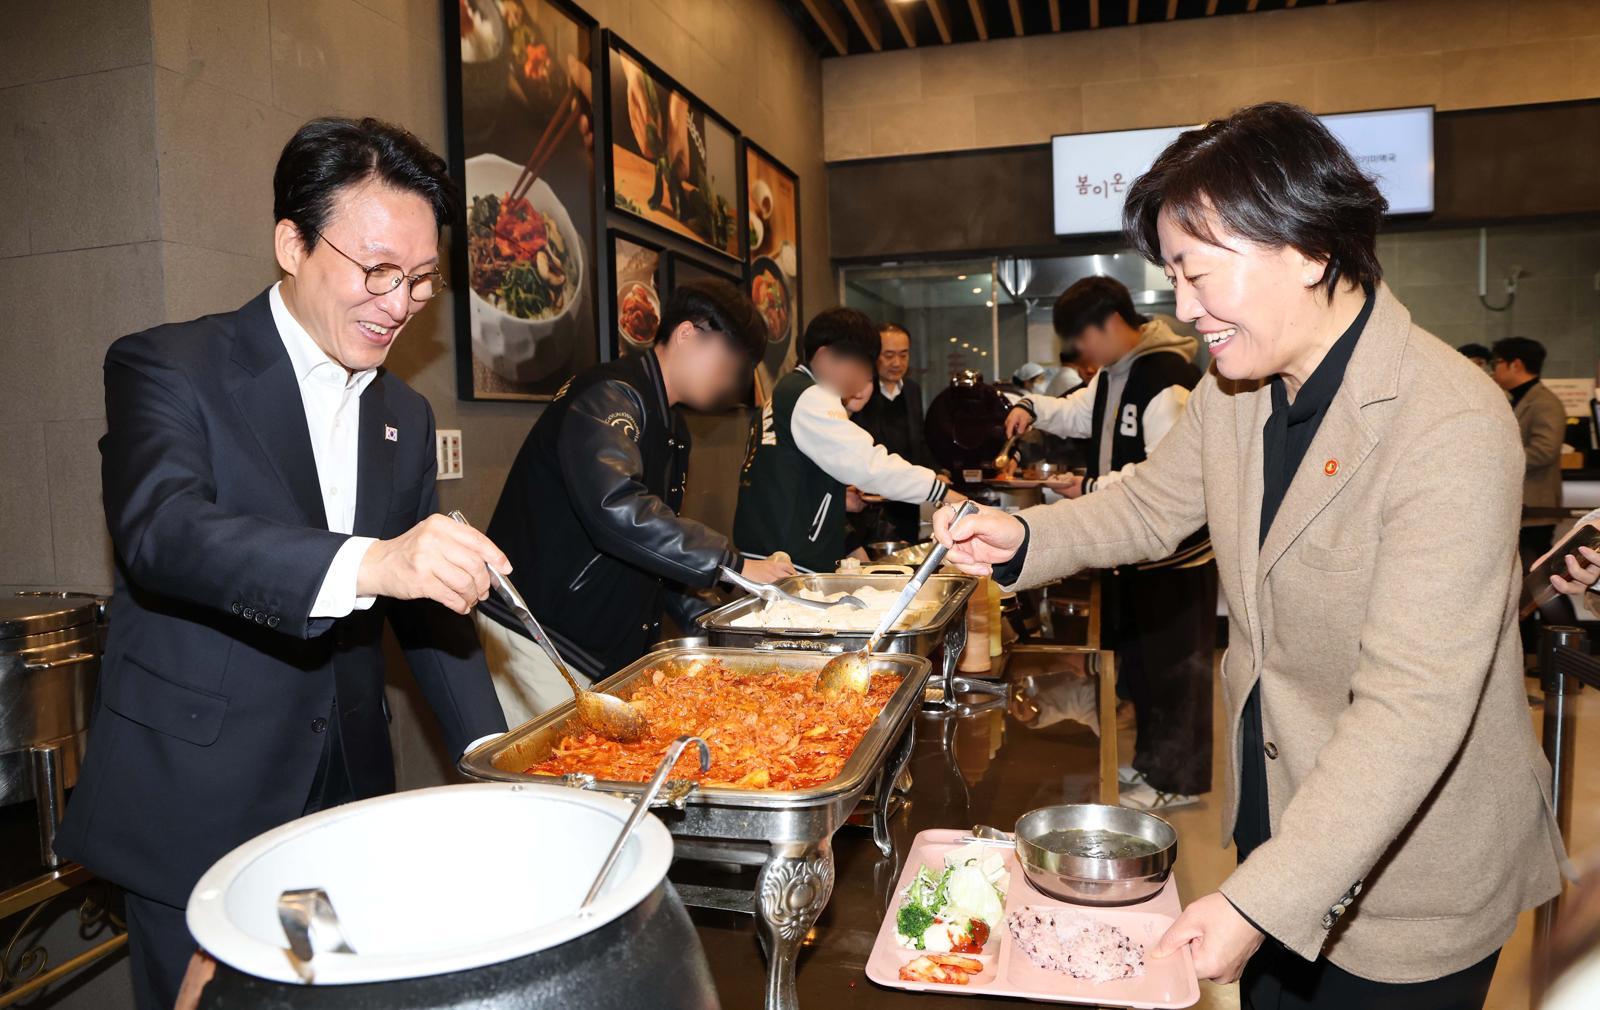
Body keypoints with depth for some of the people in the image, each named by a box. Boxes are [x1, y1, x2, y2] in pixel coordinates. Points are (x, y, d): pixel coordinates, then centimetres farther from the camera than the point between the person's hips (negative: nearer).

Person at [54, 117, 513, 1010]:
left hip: (350, 800, 5)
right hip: (197, 805, -4)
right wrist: (367, 563, -41)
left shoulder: (405, 416, 9)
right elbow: (159, 528, -27)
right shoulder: (169, 367, -8)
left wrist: (491, 753, 1)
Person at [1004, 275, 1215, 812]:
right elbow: (1081, 412, 27)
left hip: (1173, 549, -10)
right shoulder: (1114, 373, 11)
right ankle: (1151, 761, 34)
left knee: (1174, 665, 2)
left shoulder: (1166, 378, -22)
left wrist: (1093, 488, -22)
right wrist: (1034, 407, 8)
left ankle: (1178, 779, 16)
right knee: (1139, 658, 19)